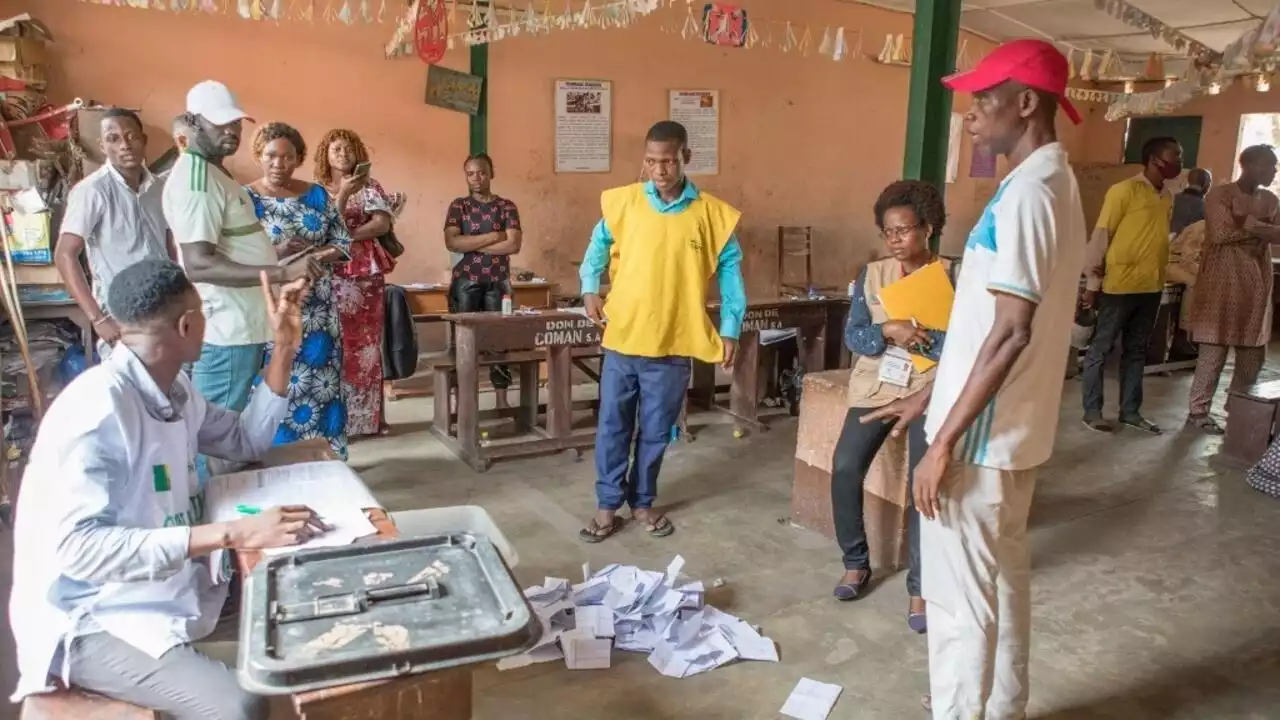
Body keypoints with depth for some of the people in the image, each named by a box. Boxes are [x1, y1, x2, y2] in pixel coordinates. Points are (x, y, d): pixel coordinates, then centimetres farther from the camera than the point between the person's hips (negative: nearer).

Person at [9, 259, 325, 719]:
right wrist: (232, 534, -39)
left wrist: (284, 346, 3)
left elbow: (247, 441, 14)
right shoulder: (98, 406, -26)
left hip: (170, 589, 9)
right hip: (93, 621, -9)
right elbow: (80, 547, -33)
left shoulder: (174, 389, 2)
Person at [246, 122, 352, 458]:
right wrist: (276, 253, -22)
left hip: (317, 308, 3)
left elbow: (342, 243, 8)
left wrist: (317, 256, -12)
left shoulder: (316, 195, 9)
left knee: (321, 384, 5)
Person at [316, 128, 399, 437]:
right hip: (331, 274, -1)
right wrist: (343, 196, -14)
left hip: (367, 273, 1)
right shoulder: (316, 190, 8)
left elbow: (383, 224, -4)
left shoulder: (370, 187, 9)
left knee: (366, 343, 2)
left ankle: (368, 416, 7)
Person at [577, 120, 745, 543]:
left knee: (655, 431, 12)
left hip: (673, 344, 0)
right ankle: (608, 506, 23)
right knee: (613, 427, 8)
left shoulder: (713, 214, -4)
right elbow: (598, 247, 12)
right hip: (621, 337, 1)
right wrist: (590, 289, -5)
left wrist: (730, 330, -3)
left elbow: (729, 270, 3)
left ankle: (643, 501, 31)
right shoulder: (621, 202, -1)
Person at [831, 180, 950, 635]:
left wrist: (914, 335, -21)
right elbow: (853, 336, -1)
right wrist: (889, 331, -19)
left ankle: (920, 586, 1)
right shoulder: (871, 275, 7)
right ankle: (856, 562, 9)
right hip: (875, 385, 3)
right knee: (845, 468, -13)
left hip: (930, 388, -2)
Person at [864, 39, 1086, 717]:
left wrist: (946, 440, -21)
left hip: (983, 435, -10)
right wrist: (928, 394, 18)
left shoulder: (1026, 192, -19)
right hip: (1015, 427, 10)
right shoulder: (1053, 184, 12)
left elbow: (1010, 332, -24)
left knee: (958, 593, 2)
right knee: (1003, 576, 21)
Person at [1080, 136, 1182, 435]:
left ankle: (1130, 411, 21)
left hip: (1151, 287, 7)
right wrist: (1092, 283, -11)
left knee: (1136, 351, 13)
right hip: (1120, 285, -7)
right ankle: (1092, 411, 9)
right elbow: (1100, 236, -10)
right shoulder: (1124, 190, -10)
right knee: (1101, 349, 2)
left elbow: (1160, 237, 19)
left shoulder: (1168, 197, 12)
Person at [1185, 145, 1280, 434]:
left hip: (1256, 284, 6)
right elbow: (1221, 233, -17)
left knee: (1253, 354, 8)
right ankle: (1198, 411, 3)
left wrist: (1246, 223, -13)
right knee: (1213, 351, -5)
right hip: (1223, 283, -6)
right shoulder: (1220, 194, -5)